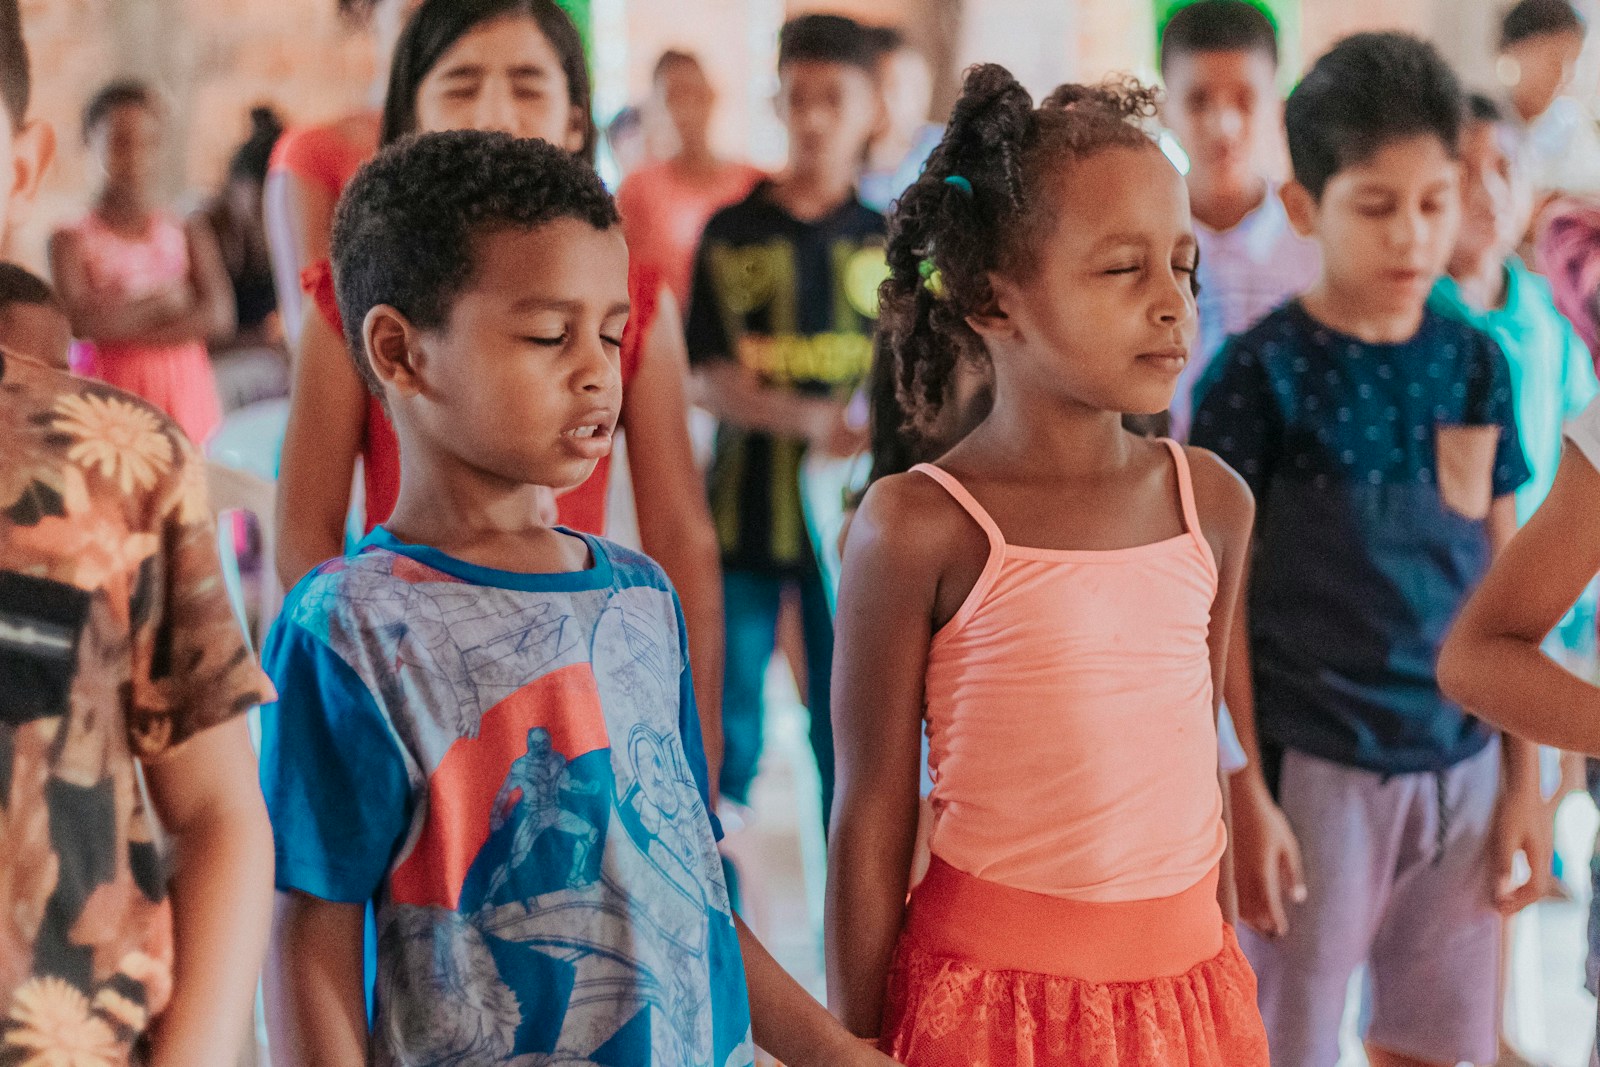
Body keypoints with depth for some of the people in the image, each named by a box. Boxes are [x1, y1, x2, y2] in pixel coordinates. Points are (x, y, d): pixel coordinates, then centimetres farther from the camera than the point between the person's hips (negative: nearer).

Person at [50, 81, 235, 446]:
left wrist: (121, 319, -13)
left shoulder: (188, 236, 6)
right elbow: (77, 321, -14)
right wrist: (163, 303, -8)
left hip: (182, 398, 2)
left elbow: (219, 315, -8)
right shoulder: (73, 241, 0)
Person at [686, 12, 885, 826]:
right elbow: (711, 379, -3)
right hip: (744, 510, 0)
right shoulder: (732, 233, 4)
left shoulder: (894, 238, 6)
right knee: (723, 726, 5)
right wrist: (809, 419, -20)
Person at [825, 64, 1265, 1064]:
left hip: (1187, 980, 4)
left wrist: (1224, 980, 15)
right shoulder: (922, 528, -13)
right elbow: (872, 823, -8)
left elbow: (1197, 764, 10)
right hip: (993, 986, -4)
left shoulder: (1211, 501, 1)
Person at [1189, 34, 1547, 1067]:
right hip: (1315, 767, -4)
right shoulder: (1263, 371, -10)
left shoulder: (1479, 365, 3)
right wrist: (1243, 792, -11)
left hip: (1462, 766, 4)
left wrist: (1526, 777, 8)